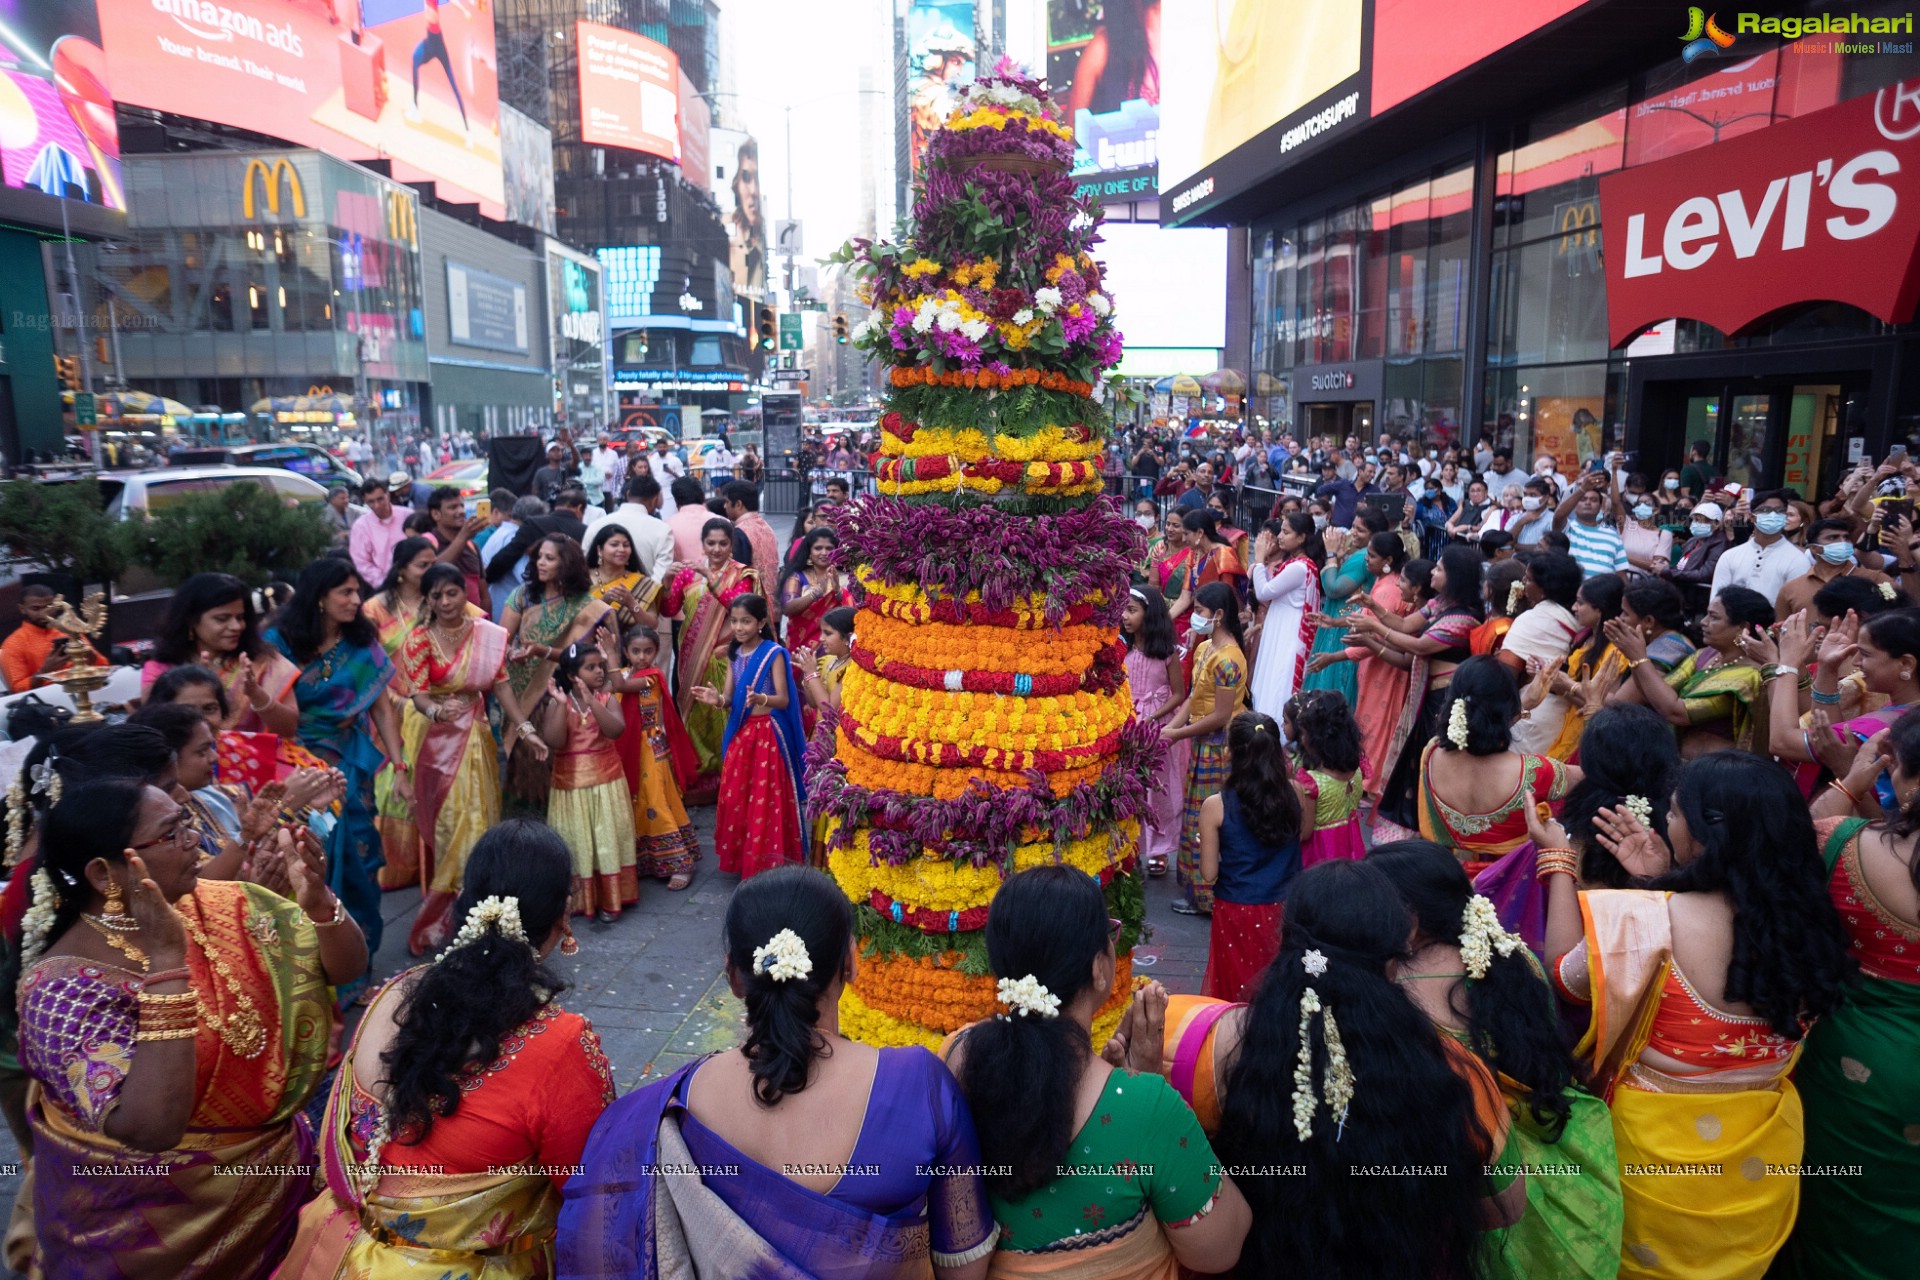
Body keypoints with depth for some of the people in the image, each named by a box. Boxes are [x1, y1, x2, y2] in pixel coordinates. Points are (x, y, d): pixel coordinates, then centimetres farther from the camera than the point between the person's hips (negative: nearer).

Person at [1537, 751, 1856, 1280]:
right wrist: (1664, 883, 4)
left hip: (1660, 1143, -4)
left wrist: (1559, 859, -9)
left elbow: (1566, 974, -14)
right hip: (1763, 1151, 5)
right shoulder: (1804, 921, -11)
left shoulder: (1656, 919, -29)